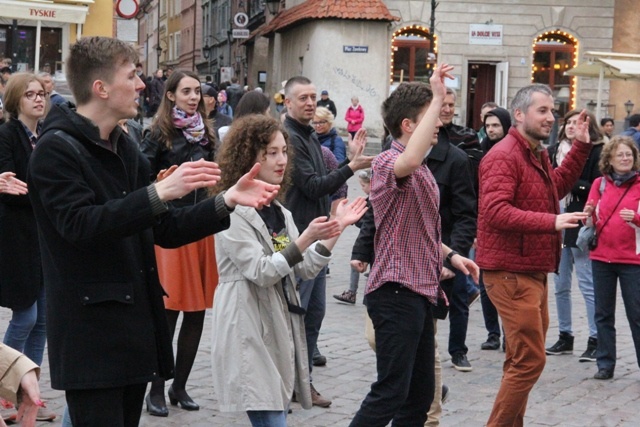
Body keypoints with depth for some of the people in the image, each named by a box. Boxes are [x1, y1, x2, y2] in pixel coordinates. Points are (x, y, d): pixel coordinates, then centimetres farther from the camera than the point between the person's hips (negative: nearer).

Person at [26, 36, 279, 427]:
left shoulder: (125, 148, 15)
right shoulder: (57, 148, -10)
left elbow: (163, 229, 14)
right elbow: (81, 225, -25)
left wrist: (227, 201, 2)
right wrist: (160, 192, -30)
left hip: (136, 328, 8)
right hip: (92, 337, -8)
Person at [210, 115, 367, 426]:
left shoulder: (279, 213, 14)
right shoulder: (233, 212, -11)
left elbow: (305, 269, 9)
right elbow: (260, 272, -18)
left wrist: (336, 228, 0)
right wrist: (305, 239, -27)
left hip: (280, 327, 8)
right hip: (250, 332, -8)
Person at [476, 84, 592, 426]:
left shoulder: (537, 155, 14)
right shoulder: (503, 157, -17)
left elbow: (557, 186, 31)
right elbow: (495, 211, -29)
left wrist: (580, 146, 22)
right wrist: (552, 222, -36)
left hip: (533, 271, 10)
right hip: (511, 273, -10)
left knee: (521, 359, 19)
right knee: (530, 359, -12)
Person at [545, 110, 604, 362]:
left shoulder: (596, 153, -6)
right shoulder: (553, 151, 11)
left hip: (580, 226, -6)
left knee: (587, 284, -3)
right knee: (560, 286, 11)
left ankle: (595, 340, 3)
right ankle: (565, 337, 21)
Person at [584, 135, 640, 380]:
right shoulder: (600, 184, 6)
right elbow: (591, 222, 7)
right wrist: (588, 214, -14)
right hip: (601, 257, 3)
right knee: (603, 314, 8)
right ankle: (605, 364, 16)